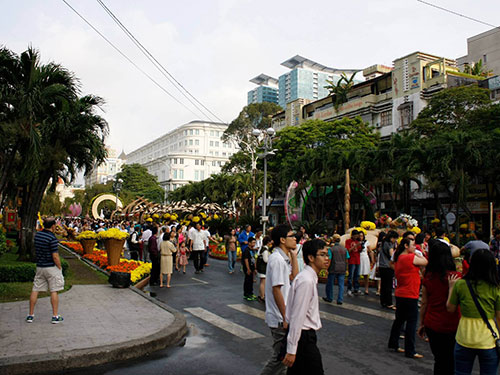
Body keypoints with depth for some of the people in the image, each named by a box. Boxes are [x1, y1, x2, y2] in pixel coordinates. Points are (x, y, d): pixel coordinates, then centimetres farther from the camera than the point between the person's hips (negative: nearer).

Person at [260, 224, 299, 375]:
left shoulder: (283, 258, 11)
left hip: (282, 317, 10)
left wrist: (293, 255, 8)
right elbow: (276, 290, -23)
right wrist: (286, 318, -20)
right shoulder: (277, 259, -21)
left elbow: (294, 277, 14)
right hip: (279, 318, -10)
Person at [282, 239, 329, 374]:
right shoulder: (306, 281, -21)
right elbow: (297, 316, -23)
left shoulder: (311, 278, 10)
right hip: (303, 336, -10)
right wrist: (291, 349, -21)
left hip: (306, 336, 10)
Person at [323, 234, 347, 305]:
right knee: (341, 285, 6)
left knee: (330, 284, 12)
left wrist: (327, 269, -2)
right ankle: (340, 300, 3)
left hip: (333, 269, -3)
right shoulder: (344, 249, 3)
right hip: (342, 270, 3)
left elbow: (329, 260, -10)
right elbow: (346, 260, 7)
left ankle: (329, 298, 22)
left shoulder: (331, 249, -9)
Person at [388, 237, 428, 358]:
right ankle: (410, 351, 2)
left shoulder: (398, 258, 10)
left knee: (399, 319, 19)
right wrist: (416, 253, 1)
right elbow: (425, 262, -9)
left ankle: (393, 344, 30)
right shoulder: (411, 257, -16)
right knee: (412, 322, -2)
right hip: (410, 295, -9)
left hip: (400, 294, 9)